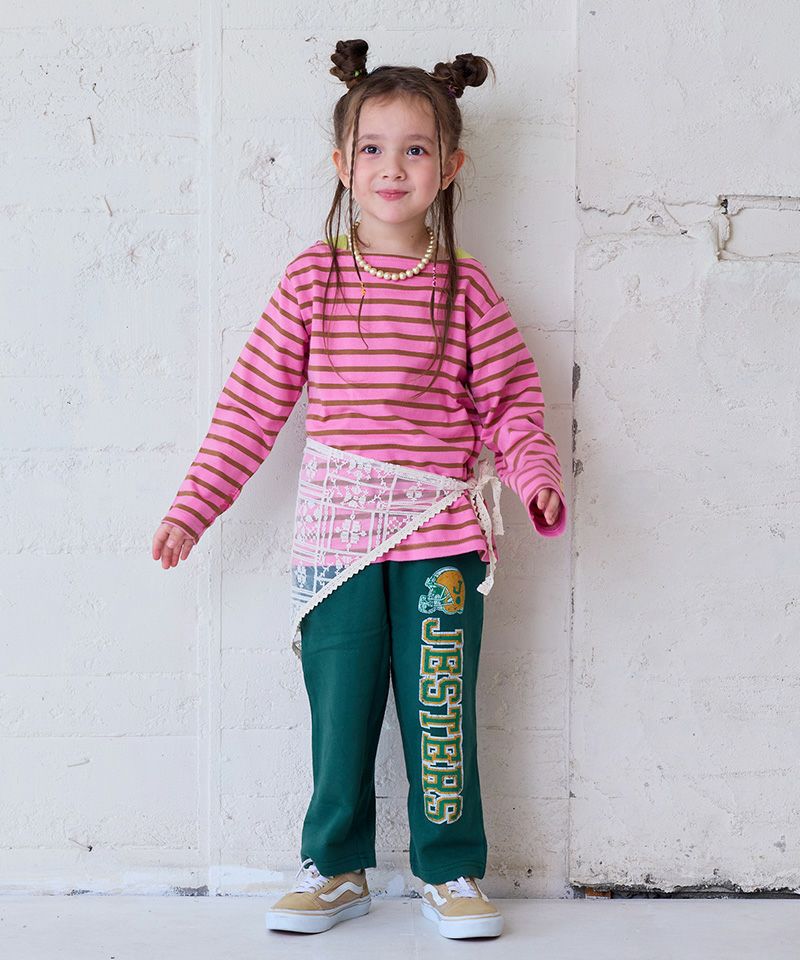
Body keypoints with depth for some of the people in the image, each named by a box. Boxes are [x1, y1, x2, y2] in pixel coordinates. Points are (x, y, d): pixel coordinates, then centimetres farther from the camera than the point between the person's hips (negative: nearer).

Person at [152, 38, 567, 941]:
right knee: (338, 707, 8)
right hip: (335, 532, 1)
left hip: (440, 535, 0)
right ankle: (335, 868, 26)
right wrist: (192, 507, 2)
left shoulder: (465, 285, 3)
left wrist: (537, 478, -11)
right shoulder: (313, 275, 3)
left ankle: (452, 874, 21)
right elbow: (253, 402, 3)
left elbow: (510, 398, 6)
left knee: (441, 708, 5)